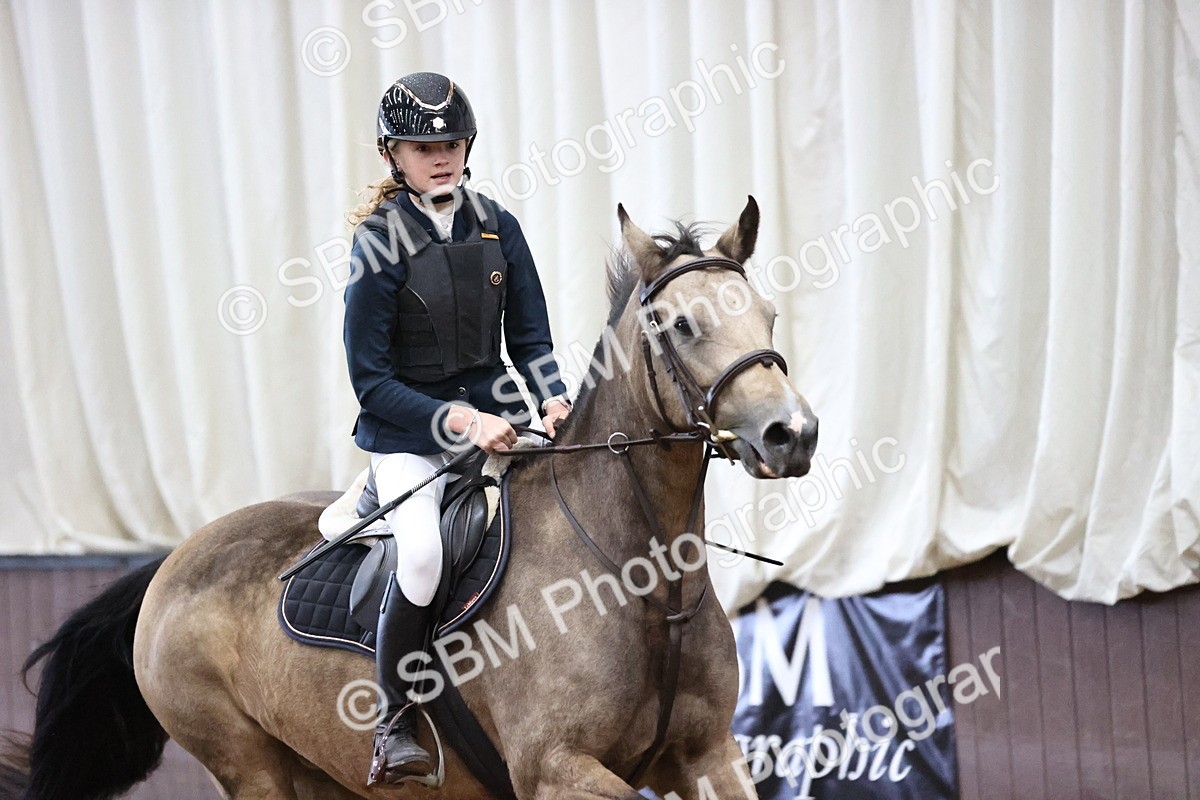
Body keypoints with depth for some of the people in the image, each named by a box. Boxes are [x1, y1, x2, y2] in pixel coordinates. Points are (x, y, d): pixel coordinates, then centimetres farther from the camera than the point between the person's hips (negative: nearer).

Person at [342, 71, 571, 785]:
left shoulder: (499, 228, 3)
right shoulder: (380, 246, -11)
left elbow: (530, 338, 8)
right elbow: (372, 380, -11)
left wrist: (554, 400, -12)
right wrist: (461, 421, -21)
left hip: (494, 416, 5)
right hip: (408, 436, -5)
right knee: (422, 551, -30)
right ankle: (396, 725, -14)